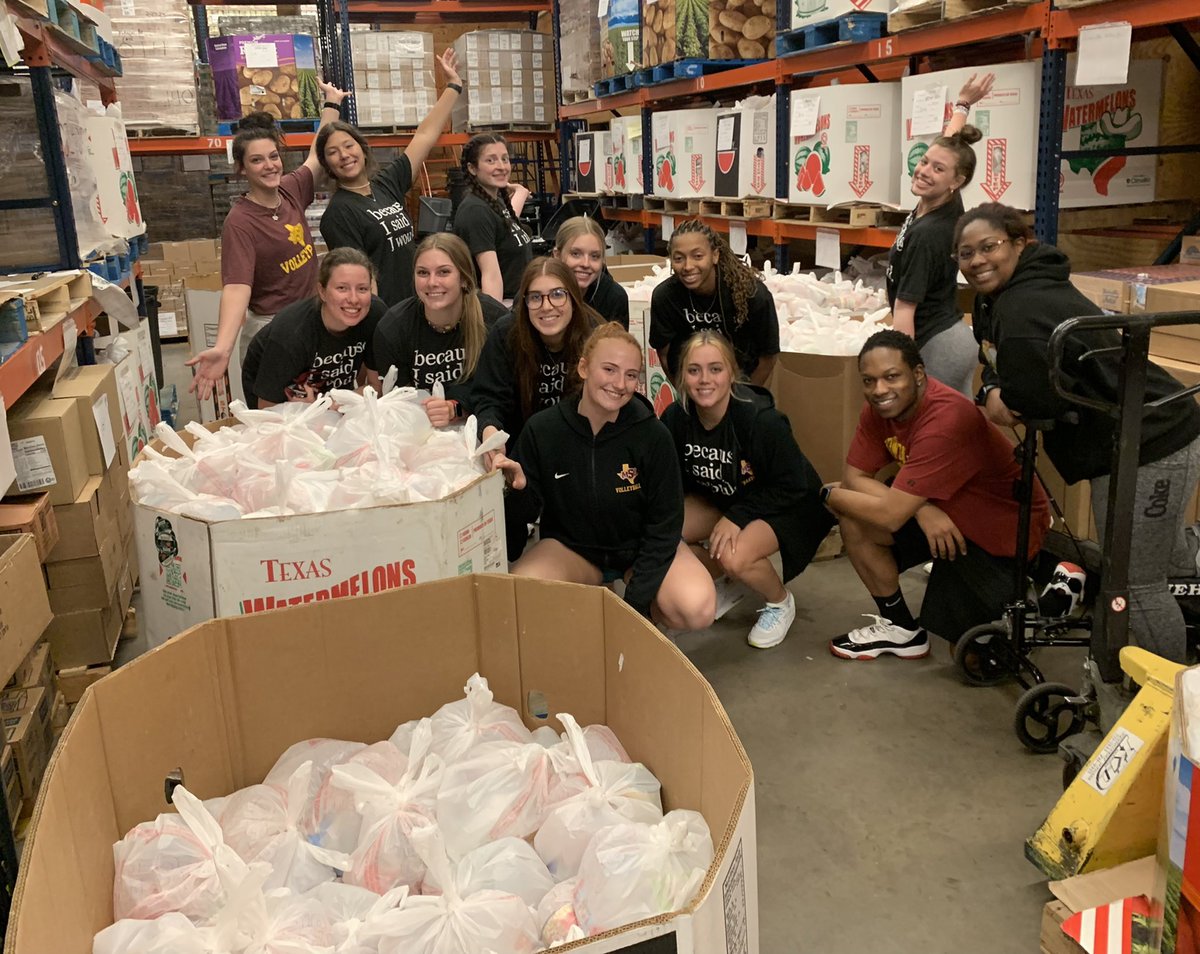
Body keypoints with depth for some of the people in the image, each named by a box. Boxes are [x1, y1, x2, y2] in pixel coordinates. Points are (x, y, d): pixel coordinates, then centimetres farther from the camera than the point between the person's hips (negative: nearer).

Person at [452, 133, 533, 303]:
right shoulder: (475, 211, -19)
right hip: (500, 305, -9)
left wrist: (520, 193, 46)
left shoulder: (497, 200, 8)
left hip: (517, 301, 9)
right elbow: (491, 275, -27)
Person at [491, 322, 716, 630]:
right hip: (572, 547, 1)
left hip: (642, 547, -1)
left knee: (698, 609, -29)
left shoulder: (653, 435, -17)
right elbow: (528, 511, -5)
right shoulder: (542, 429, -14)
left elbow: (664, 523, -11)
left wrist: (636, 599, -17)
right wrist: (517, 488, -30)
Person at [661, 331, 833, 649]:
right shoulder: (675, 417, -16)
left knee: (735, 557, -33)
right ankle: (722, 580, 13)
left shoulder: (761, 419, -30)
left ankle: (781, 603, 3)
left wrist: (737, 518, -27)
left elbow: (791, 487, -21)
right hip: (719, 497, 6)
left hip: (786, 506, -5)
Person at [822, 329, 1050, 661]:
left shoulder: (945, 421, -34)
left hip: (1004, 533, -8)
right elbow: (854, 477, -10)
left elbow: (891, 516, -33)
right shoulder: (881, 406, -8)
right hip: (945, 511, 8)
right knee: (853, 516, -9)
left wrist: (828, 494, -17)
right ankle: (900, 628, 7)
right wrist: (920, 508, -25)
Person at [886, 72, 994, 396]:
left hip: (934, 347, -9)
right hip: (957, 337, 9)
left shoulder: (927, 234, -21)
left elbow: (904, 309, -24)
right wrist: (963, 103, 34)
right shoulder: (950, 206, 3)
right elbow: (949, 147, 23)